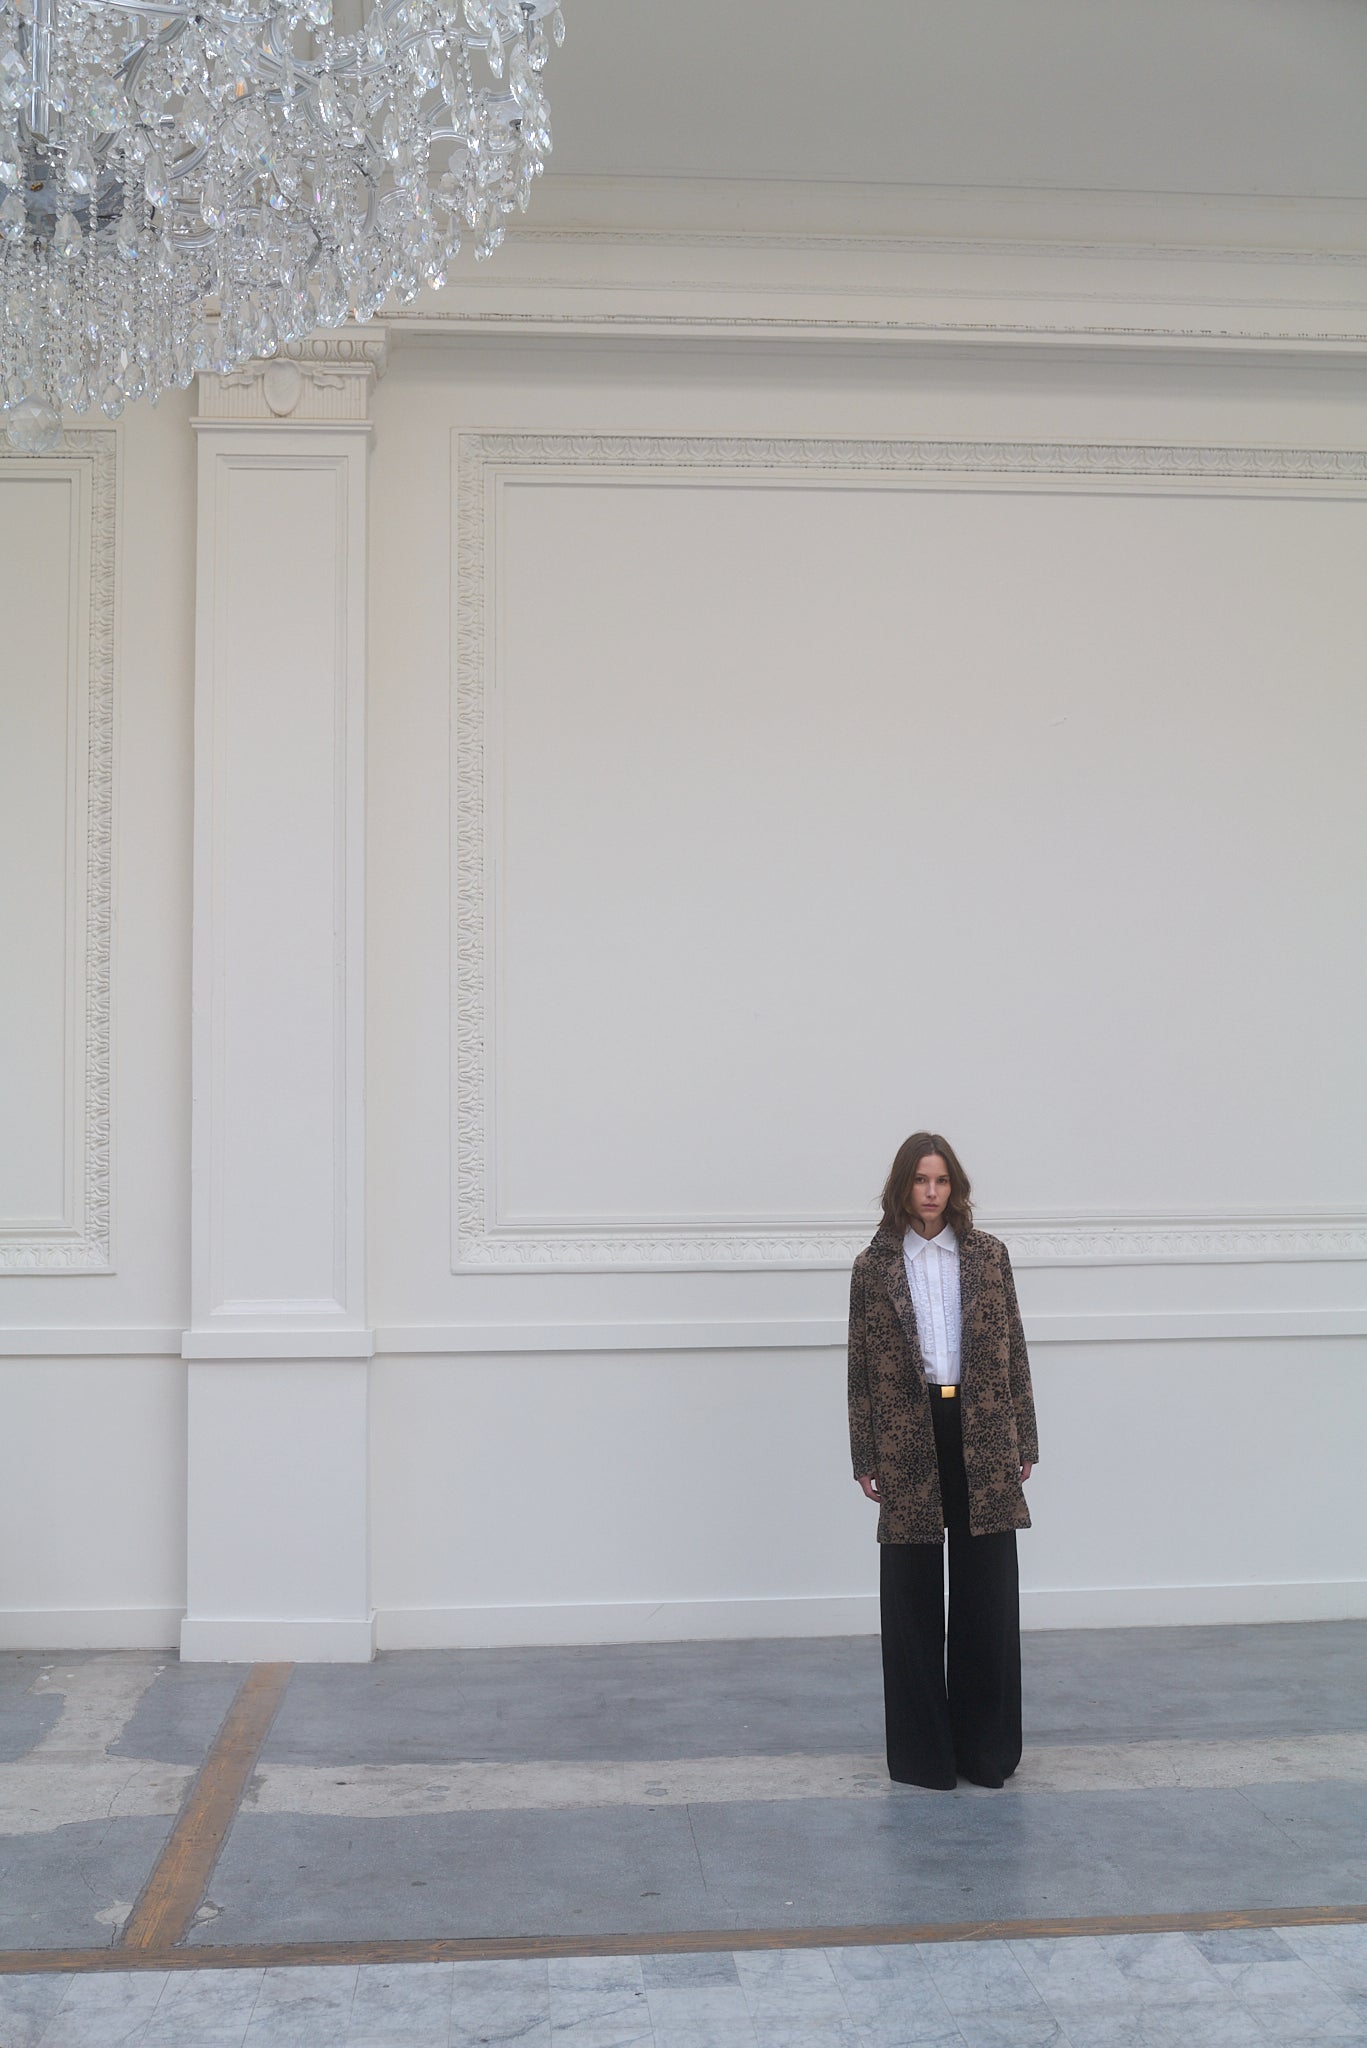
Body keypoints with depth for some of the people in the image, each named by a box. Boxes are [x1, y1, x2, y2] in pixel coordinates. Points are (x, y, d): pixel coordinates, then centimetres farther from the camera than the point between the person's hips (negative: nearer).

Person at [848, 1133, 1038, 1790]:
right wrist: (866, 1459, 0)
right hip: (909, 1441, -1)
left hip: (982, 1438, 1)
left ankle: (986, 1747, 17)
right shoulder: (875, 1267, 3)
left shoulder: (987, 1255, 6)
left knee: (987, 1594, 5)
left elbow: (1012, 1349, 7)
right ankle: (921, 1752, 17)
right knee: (912, 1599, 6)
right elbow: (863, 1367, 3)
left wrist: (1023, 1441, 4)